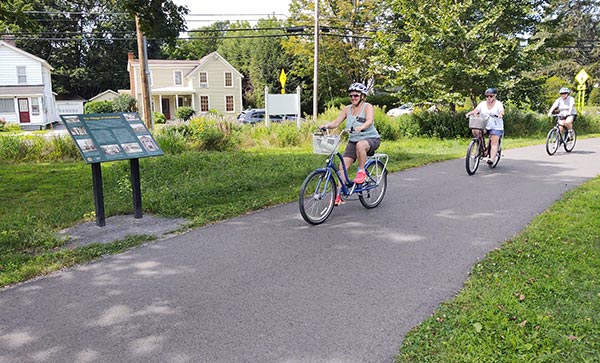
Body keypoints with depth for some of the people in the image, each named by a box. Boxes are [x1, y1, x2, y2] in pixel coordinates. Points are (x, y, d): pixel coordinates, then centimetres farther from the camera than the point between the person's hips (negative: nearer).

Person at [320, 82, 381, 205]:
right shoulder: (347, 109, 5)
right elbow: (336, 123, 0)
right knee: (343, 166, -11)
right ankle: (339, 194, -5)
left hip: (371, 139, -5)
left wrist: (361, 127, -48)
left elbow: (369, 121, -28)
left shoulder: (368, 107, -9)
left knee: (360, 145, -41)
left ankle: (361, 171, -18)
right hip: (353, 141, 5)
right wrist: (326, 125, -21)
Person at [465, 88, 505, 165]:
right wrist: (470, 113, -25)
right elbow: (476, 110, -4)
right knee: (475, 130, -25)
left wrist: (500, 114, -41)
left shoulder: (498, 104, -1)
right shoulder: (482, 104, 8)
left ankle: (492, 159, -23)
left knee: (494, 142, -15)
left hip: (496, 127, -3)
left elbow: (502, 111, -17)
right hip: (484, 125, 3)